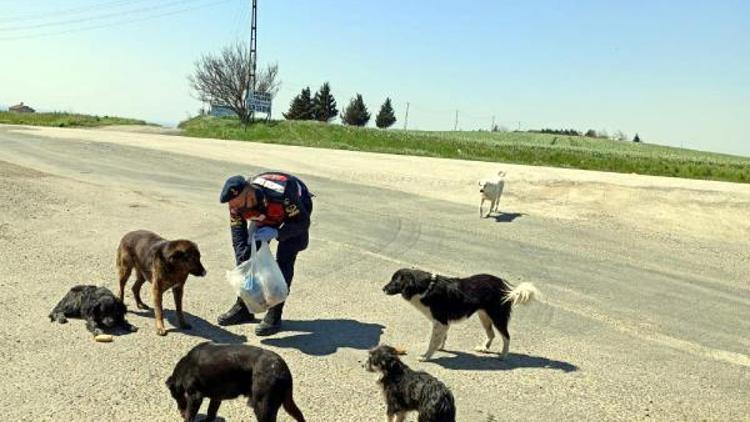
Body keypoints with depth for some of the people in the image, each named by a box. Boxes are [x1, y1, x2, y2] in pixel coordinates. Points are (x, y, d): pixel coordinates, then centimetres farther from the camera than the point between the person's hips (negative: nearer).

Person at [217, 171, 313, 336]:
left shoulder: (282, 194, -43)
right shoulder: (236, 204, -27)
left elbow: (303, 222, -29)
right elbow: (238, 238, -17)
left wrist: (276, 232, -42)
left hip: (295, 208, -5)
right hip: (267, 214, 5)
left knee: (284, 261, -15)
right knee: (251, 254, 0)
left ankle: (274, 316, -6)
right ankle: (243, 308, 15)